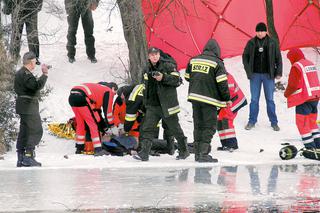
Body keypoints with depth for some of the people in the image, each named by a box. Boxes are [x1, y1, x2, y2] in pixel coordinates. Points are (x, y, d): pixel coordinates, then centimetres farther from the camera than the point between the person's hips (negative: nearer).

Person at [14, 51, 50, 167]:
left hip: (23, 106, 11)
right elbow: (37, 86, -25)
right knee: (35, 131, -10)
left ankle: (21, 158, 15)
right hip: (29, 106, -11)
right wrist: (44, 74, -20)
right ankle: (28, 156, -13)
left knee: (24, 131, 13)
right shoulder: (25, 74, -16)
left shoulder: (20, 73, 17)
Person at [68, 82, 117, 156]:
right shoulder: (109, 91, 11)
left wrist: (102, 125, 41)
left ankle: (79, 148, 30)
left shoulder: (99, 88, 35)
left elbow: (97, 108, 39)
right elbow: (107, 109, 7)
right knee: (93, 124, -3)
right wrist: (111, 124, 18)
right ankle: (98, 150, -9)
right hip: (82, 97, -9)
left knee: (80, 124, 22)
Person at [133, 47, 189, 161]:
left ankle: (184, 151, 22)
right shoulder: (147, 69, 12)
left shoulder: (168, 66, -8)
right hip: (152, 105, 5)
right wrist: (146, 101, 23)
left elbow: (177, 80, -14)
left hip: (167, 105, -5)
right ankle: (144, 153, -7)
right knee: (147, 128, -5)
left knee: (174, 129, 7)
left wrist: (163, 78, -26)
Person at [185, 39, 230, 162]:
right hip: (209, 99, -6)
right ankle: (203, 153, -8)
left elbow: (187, 77, 18)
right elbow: (222, 83, -12)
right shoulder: (217, 63, -10)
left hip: (194, 97, 6)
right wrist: (226, 98, -1)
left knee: (198, 125, 14)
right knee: (209, 126, -1)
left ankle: (197, 152, 16)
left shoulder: (193, 61, 8)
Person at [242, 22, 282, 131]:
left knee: (270, 99, 3)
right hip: (255, 75, 1)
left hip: (268, 75, -1)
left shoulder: (272, 43, 0)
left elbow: (278, 58, 5)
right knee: (254, 99, 5)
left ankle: (274, 122, 9)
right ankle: (252, 121, 13)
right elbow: (245, 56, 10)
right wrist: (248, 71, 0)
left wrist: (278, 72, -1)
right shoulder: (251, 43, 2)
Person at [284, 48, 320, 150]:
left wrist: (287, 93, 4)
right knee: (312, 121, 19)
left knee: (302, 122, -2)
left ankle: (309, 146, -6)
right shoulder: (311, 64, 14)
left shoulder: (296, 66, -12)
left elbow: (292, 85, -15)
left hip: (304, 99, -8)